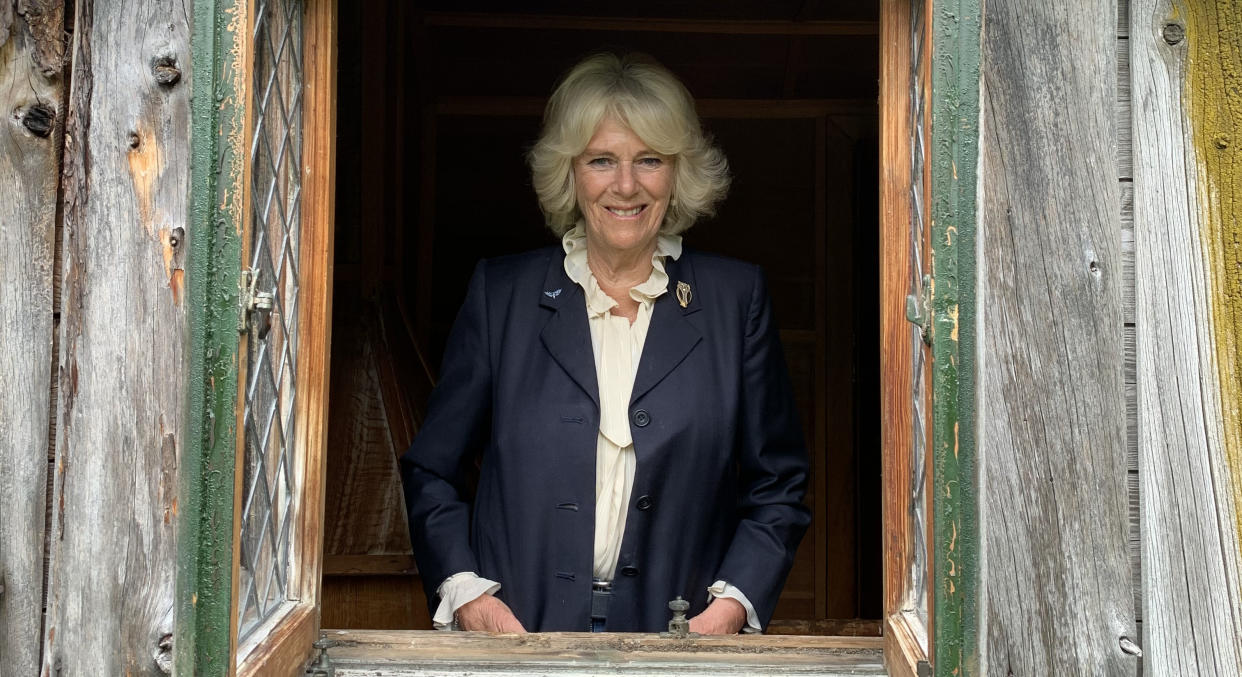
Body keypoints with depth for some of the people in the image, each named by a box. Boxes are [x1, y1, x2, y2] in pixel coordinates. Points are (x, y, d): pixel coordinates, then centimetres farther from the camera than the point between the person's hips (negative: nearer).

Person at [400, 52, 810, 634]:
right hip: (519, 638, 0)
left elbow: (778, 488, 10)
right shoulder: (500, 293, 8)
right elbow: (431, 471, 12)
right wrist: (467, 592, -3)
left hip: (675, 636, 1)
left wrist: (731, 606, -3)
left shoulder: (737, 298, 8)